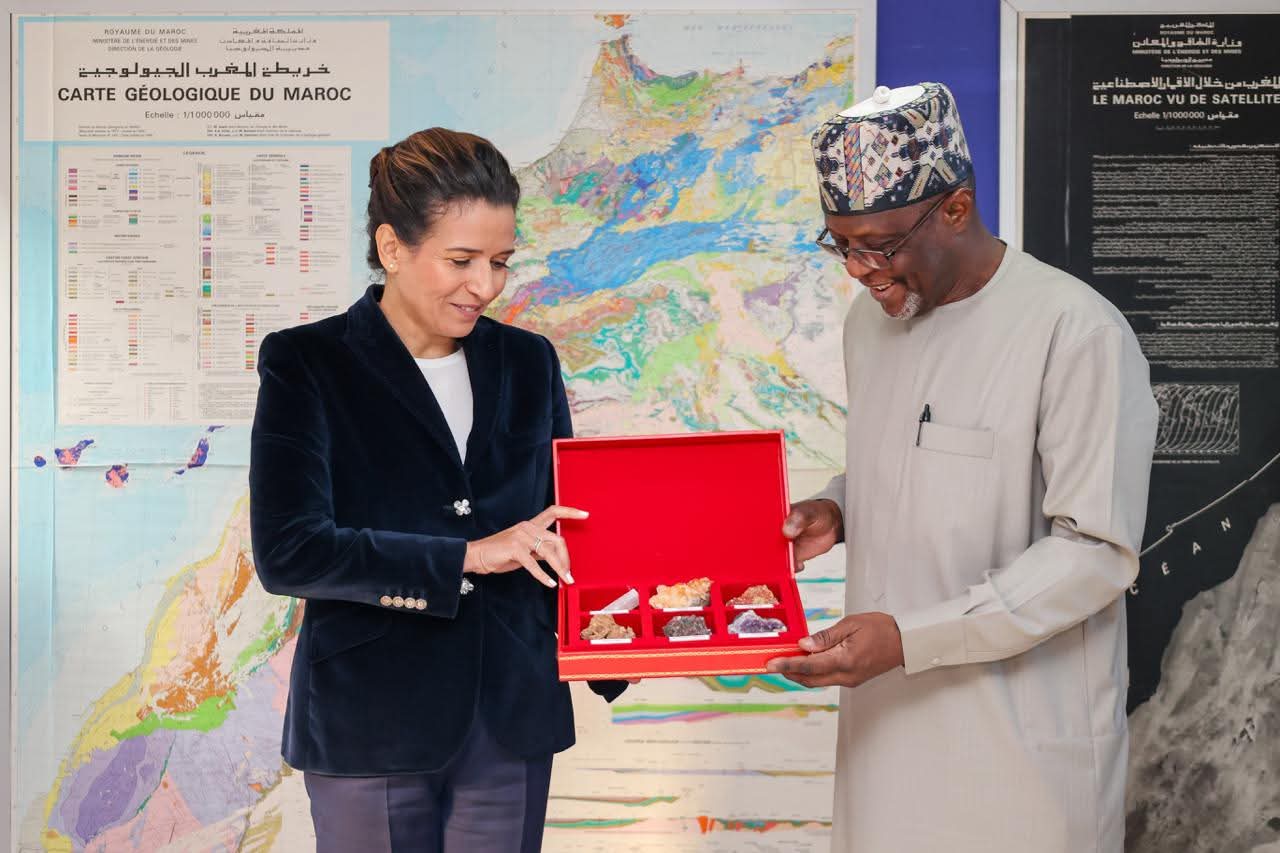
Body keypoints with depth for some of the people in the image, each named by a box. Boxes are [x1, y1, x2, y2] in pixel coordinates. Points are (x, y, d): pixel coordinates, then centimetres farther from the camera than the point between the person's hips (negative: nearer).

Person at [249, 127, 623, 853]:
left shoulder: (528, 362, 6)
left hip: (513, 716, 4)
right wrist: (467, 557, -20)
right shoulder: (306, 364, -6)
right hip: (372, 723, -3)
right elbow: (287, 552, -15)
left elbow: (564, 523, 12)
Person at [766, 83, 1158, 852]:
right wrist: (833, 513, -2)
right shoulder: (870, 317, 7)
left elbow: (1097, 553, -18)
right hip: (888, 714, 6)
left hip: (1020, 737, -6)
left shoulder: (1078, 331, -17)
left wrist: (908, 639, -23)